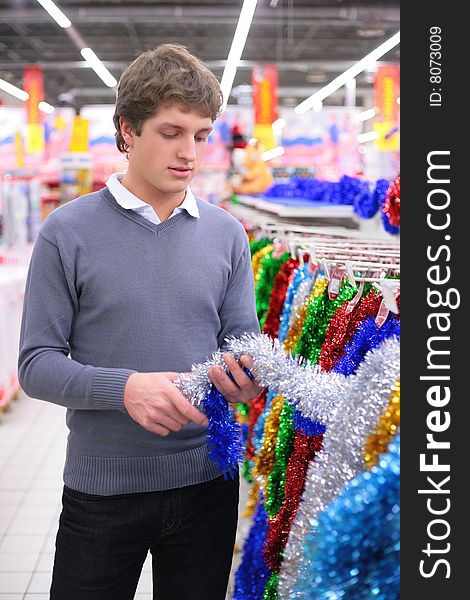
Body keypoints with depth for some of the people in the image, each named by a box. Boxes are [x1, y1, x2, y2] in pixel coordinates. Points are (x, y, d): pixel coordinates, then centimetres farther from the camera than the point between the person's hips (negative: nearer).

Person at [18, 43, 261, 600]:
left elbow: (242, 339, 6)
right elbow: (36, 364, -9)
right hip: (101, 488, -2)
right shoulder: (68, 232, -7)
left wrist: (243, 377, -18)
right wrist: (126, 388, -25)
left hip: (206, 483, 3)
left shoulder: (226, 234, 3)